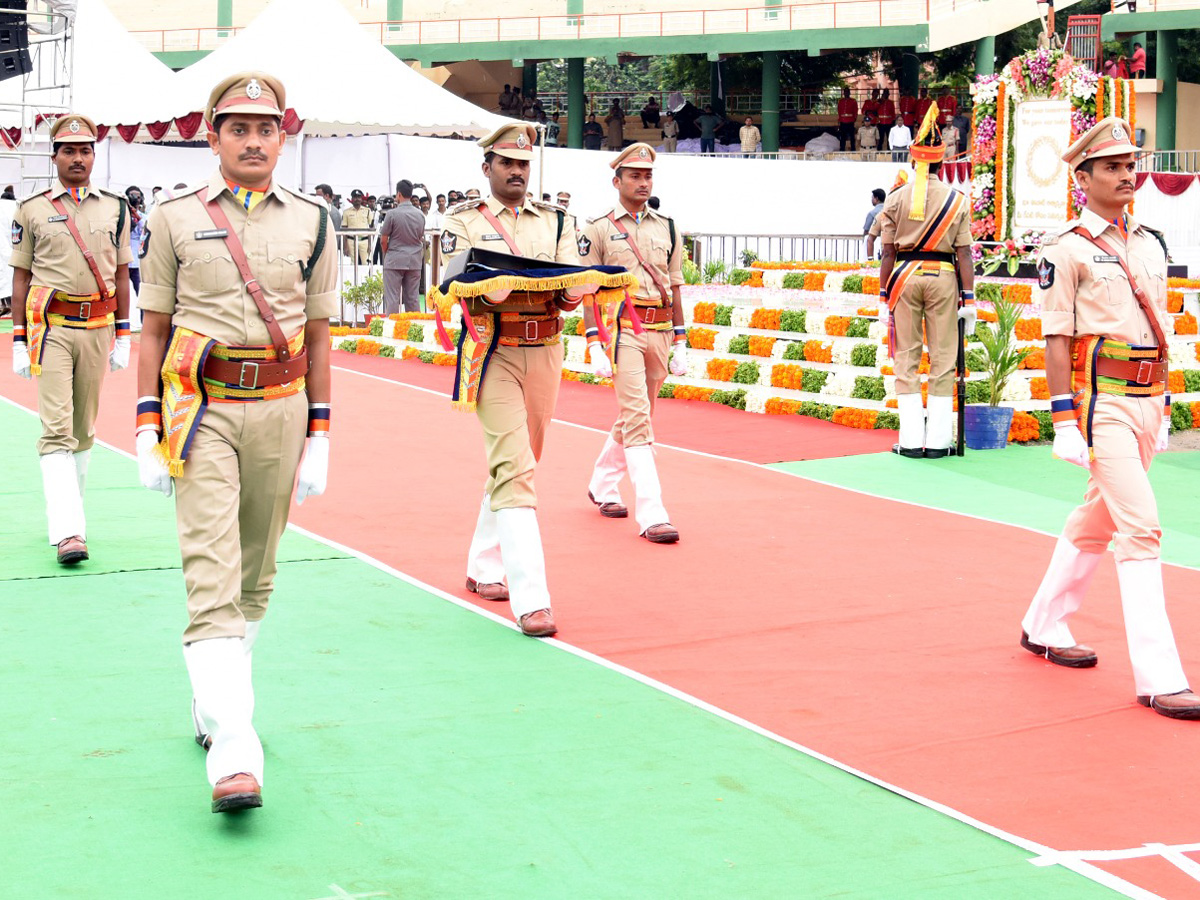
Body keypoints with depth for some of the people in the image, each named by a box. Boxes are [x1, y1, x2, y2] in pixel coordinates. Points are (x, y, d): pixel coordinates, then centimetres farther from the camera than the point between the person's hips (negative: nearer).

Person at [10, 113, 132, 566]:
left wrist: (123, 337, 10)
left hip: (98, 328, 3)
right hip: (51, 327, -3)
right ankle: (68, 530, -16)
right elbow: (21, 277, 4)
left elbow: (121, 274, 13)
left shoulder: (115, 207, 9)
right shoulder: (31, 209, 2)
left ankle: (66, 507, 27)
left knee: (85, 427, 11)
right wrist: (19, 342, 1)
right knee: (57, 429, -11)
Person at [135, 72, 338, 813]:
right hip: (201, 410, -3)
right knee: (212, 581, -12)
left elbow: (319, 335, 9)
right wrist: (148, 431, 0)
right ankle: (234, 751, -17)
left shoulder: (311, 222, 7)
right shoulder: (176, 218, 3)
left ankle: (212, 708, 32)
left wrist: (320, 436, 6)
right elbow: (154, 329, 5)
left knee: (255, 577, 13)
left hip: (280, 410, 3)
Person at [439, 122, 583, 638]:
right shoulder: (464, 222, 5)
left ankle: (484, 569, 32)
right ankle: (531, 600, -20)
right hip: (494, 352, -5)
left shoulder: (554, 222, 15)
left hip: (544, 351, 5)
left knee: (517, 464, 14)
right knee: (514, 469, -14)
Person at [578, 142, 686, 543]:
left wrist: (680, 344, 11)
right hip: (622, 329, -5)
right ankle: (651, 515, -14)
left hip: (660, 332, 5)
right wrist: (595, 347, -10)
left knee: (634, 416, 15)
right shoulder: (597, 229, 0)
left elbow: (674, 290, 16)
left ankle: (602, 487, 36)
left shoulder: (668, 229, 14)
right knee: (637, 420, -12)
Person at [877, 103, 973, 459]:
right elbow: (964, 252, -3)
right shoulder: (957, 200, 0)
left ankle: (911, 440, 4)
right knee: (943, 360, 5)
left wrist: (884, 296, 6)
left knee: (907, 359, 6)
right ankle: (937, 441, 4)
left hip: (905, 276, 0)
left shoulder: (896, 198, 1)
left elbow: (888, 252, 0)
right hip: (943, 277, 0)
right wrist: (969, 298, 0)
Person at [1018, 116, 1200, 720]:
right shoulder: (1066, 249, -7)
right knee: (1141, 528, -13)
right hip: (1101, 400, -7)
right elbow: (1056, 340, -10)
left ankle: (1044, 626, 34)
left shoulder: (1149, 244, 15)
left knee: (1095, 521, 17)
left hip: (1146, 400, 8)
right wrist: (1064, 422, -14)